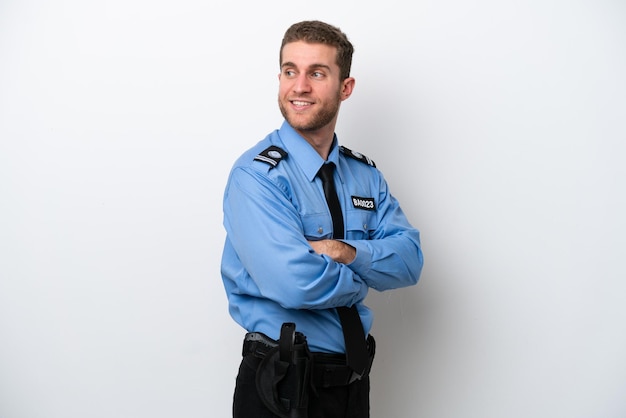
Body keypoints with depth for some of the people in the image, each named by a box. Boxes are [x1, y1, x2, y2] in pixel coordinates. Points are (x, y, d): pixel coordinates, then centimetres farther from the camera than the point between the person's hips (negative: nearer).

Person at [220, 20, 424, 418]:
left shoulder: (366, 174, 5)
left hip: (354, 377, 6)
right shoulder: (256, 175, -17)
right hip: (282, 384, -5)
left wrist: (347, 252, -22)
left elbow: (410, 259, -4)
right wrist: (363, 275, -10)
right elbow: (297, 283, -28)